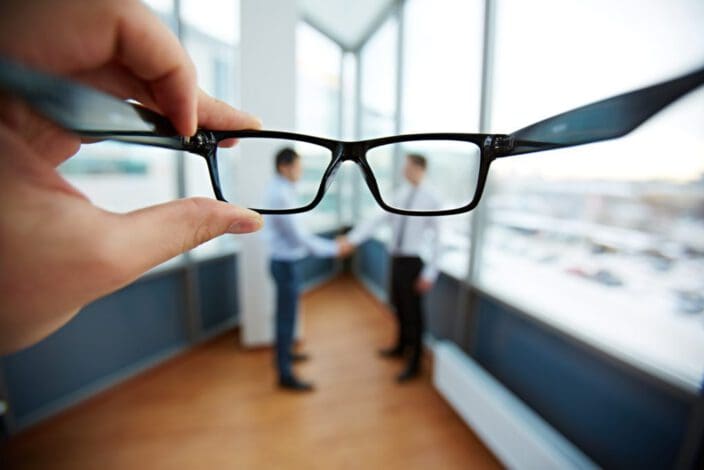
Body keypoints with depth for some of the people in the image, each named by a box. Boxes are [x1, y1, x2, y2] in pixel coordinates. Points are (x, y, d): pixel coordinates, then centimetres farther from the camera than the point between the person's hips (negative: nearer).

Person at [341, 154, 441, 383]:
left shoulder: (431, 199, -12)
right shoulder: (400, 195, 6)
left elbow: (435, 238, -12)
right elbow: (378, 219, 3)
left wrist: (429, 273, -14)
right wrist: (352, 239, -4)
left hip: (413, 260, -6)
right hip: (397, 258, 6)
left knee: (413, 311, 6)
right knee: (398, 305, 20)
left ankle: (414, 363, 27)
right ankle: (401, 346, 45)